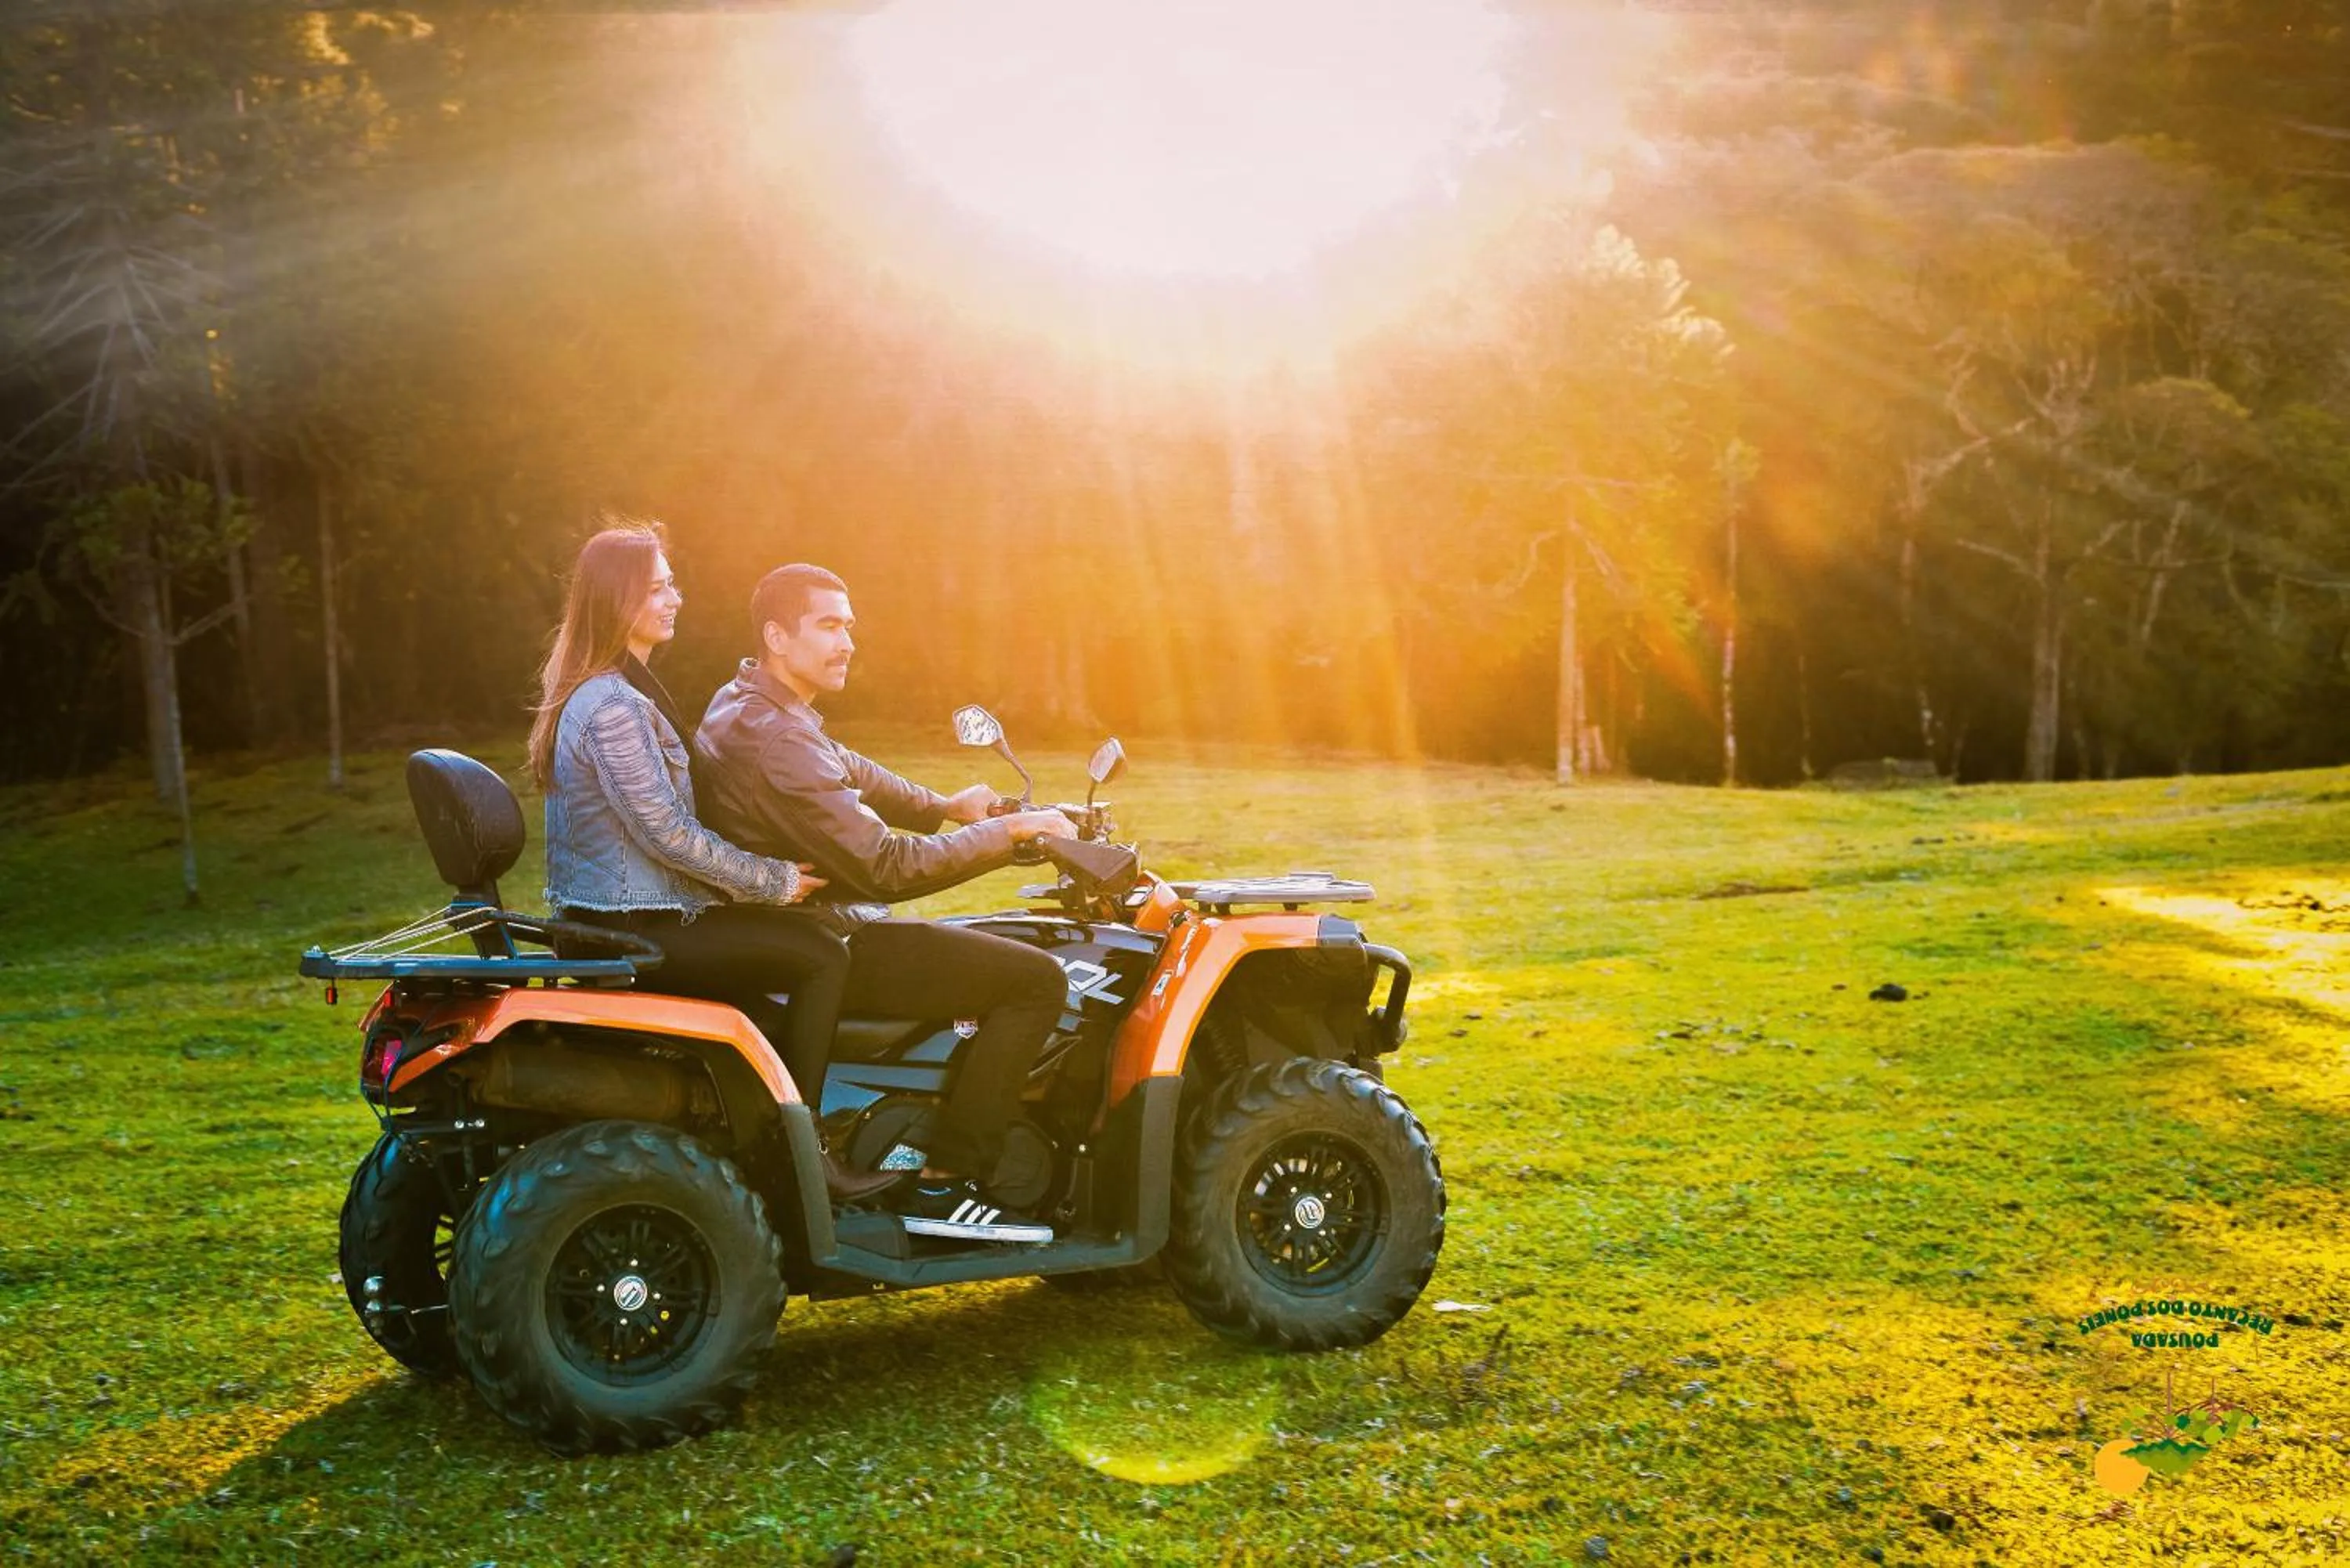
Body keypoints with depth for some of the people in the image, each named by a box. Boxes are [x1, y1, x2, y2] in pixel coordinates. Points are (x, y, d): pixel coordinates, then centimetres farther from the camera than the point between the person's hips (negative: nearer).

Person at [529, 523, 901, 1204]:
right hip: (634, 930, -11)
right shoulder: (614, 707, -21)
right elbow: (667, 833, -23)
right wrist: (774, 881, -12)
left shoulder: (597, 690, 13)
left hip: (603, 913, 11)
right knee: (822, 954, -9)